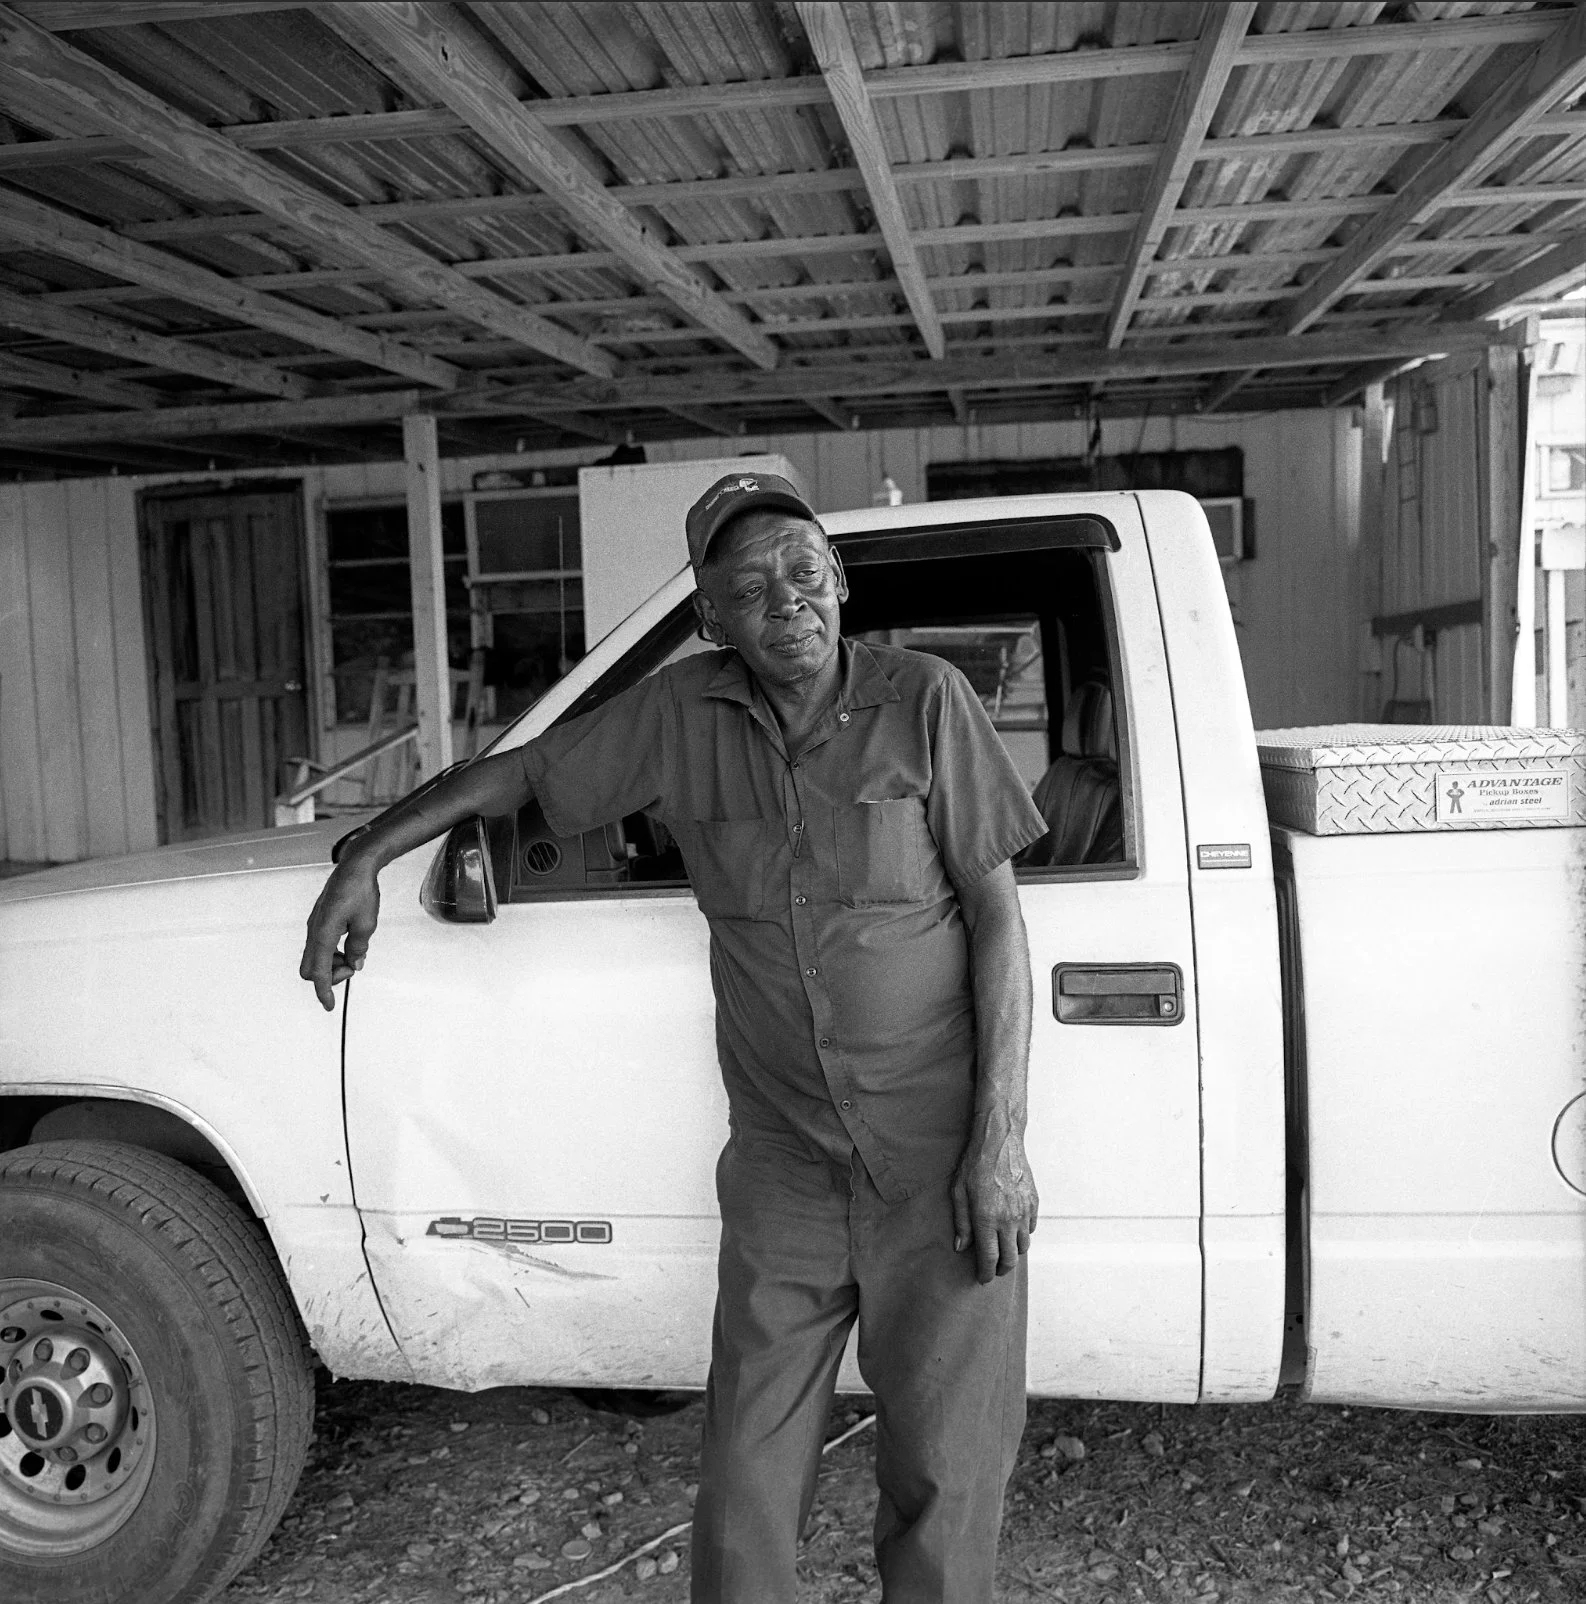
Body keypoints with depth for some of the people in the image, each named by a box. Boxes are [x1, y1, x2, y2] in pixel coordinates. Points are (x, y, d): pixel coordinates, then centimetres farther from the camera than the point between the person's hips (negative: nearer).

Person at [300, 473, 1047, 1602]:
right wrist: (362, 862, 8)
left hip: (940, 1160, -2)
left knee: (945, 1473, 10)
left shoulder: (923, 699, -8)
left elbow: (998, 915, -6)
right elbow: (518, 770, 12)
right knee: (749, 1478, 10)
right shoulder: (682, 715, -2)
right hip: (783, 1164, 2)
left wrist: (1003, 1140, -10)